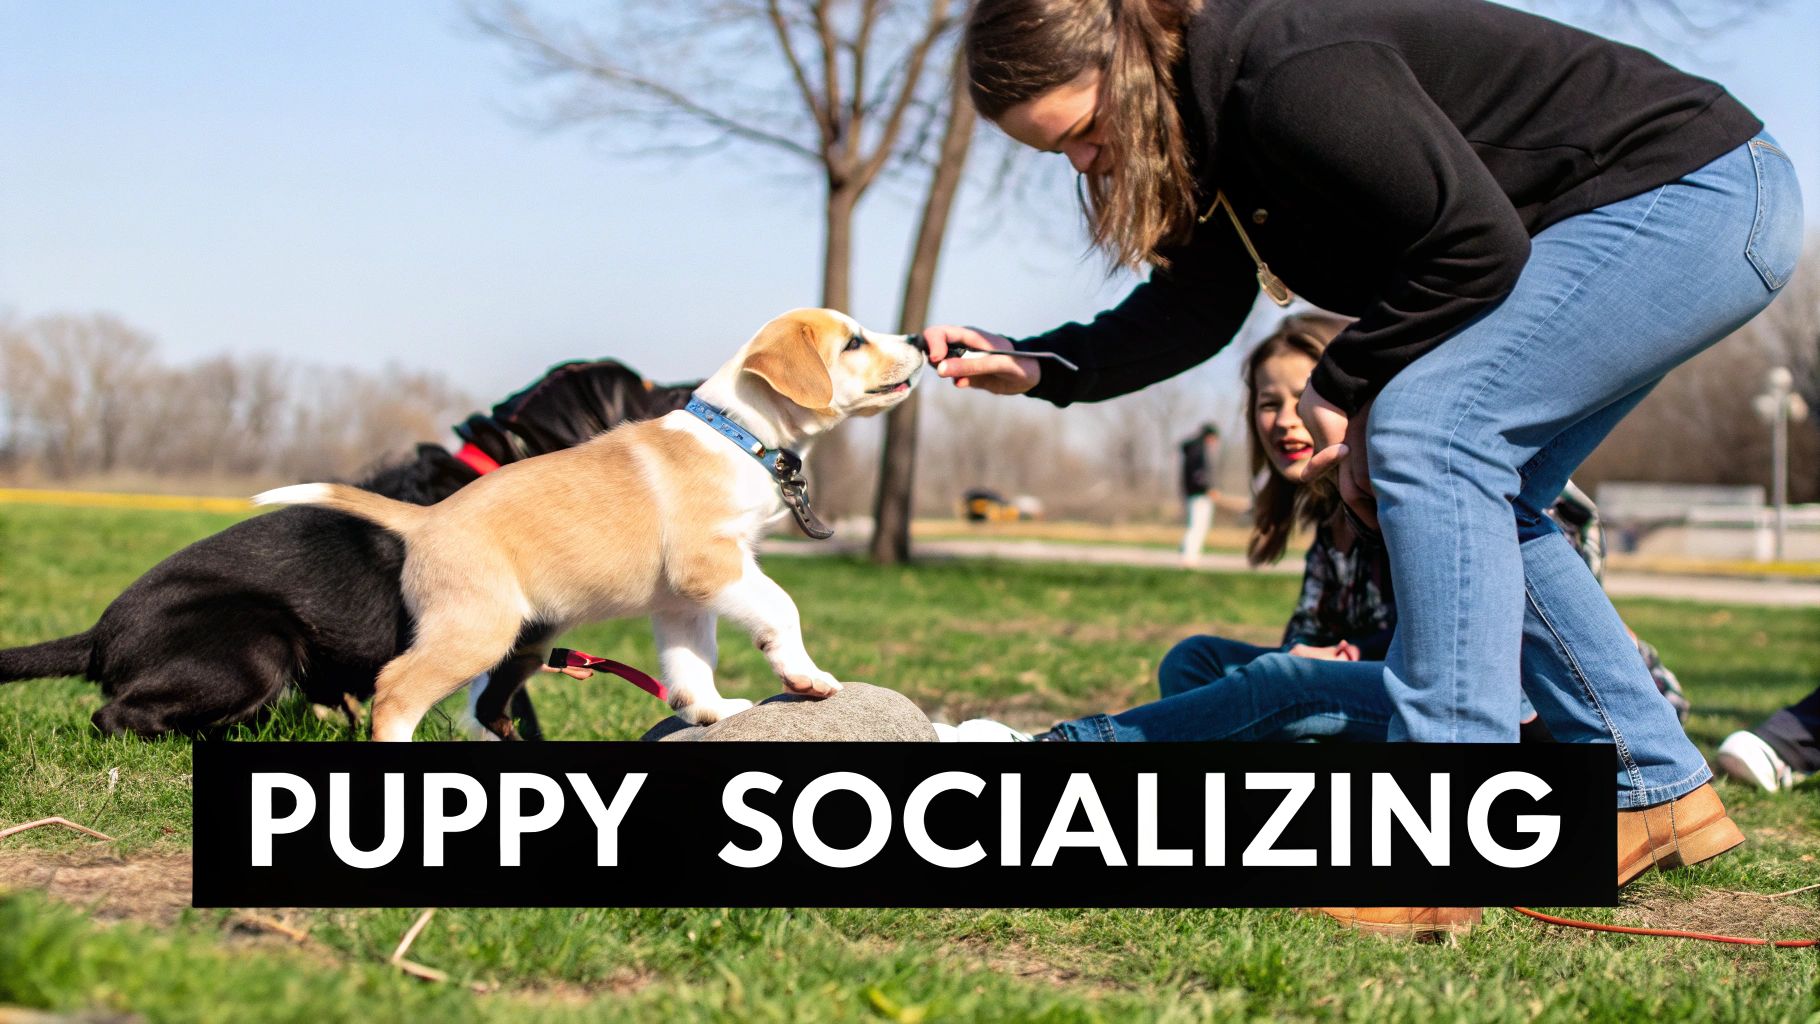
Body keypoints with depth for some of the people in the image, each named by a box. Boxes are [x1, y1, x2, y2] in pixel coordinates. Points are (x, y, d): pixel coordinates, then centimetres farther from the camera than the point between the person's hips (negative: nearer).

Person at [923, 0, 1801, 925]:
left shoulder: (1286, 77, -26)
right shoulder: (1213, 112, 6)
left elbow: (1478, 241, -25)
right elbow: (1196, 309, 14)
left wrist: (1344, 387, -13)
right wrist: (1040, 367, 3)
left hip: (1697, 191, -11)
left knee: (1427, 427, -21)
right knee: (1481, 495, 13)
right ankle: (1657, 795, 20)